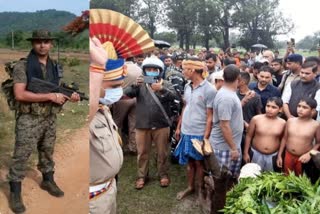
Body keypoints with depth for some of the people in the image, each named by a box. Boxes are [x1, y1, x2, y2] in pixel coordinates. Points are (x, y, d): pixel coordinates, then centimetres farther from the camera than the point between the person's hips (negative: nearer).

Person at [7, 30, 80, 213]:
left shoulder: (54, 66, 6)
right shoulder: (22, 66, -13)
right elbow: (19, 94, -22)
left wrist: (68, 96, -8)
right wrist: (50, 96, -23)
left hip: (50, 118, 6)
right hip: (29, 119, -5)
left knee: (48, 152, 19)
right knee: (21, 157, 2)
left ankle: (48, 181, 39)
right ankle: (15, 193, 16)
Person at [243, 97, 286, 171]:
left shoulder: (282, 123, -5)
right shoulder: (256, 119, -10)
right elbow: (249, 136, -1)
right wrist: (246, 153, 0)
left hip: (273, 156, 1)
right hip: (256, 154, -1)